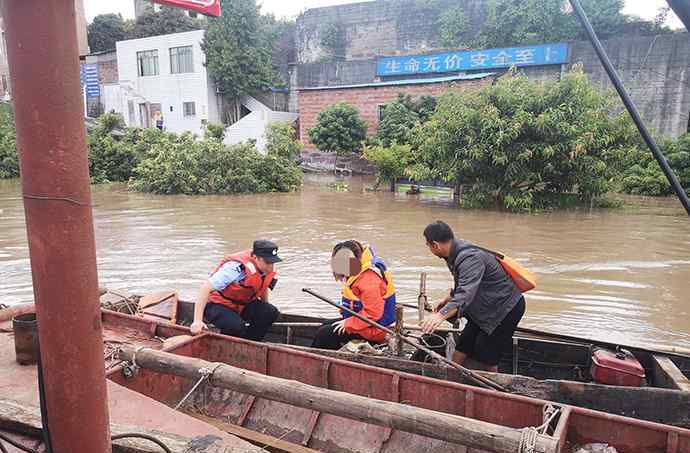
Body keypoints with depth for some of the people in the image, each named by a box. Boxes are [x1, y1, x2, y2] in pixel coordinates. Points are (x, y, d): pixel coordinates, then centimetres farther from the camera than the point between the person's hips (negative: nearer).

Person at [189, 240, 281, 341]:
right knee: (237, 326, -34)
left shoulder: (266, 268, -10)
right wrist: (197, 321, -39)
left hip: (242, 305, 7)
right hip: (217, 305, -6)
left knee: (271, 313, -16)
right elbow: (206, 287, -34)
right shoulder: (238, 268, -32)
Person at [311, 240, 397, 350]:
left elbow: (373, 313, -31)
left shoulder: (369, 280, -27)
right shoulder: (361, 273, 7)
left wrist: (348, 323, -23)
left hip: (372, 330, -11)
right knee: (326, 325, 16)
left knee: (324, 333, -11)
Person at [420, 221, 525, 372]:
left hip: (505, 310, -10)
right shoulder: (457, 253, 2)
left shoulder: (470, 258, -29)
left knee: (486, 361, -4)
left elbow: (466, 293, -44)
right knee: (460, 351, 7)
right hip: (486, 310, 10)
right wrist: (448, 299, 15)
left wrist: (441, 315, -55)